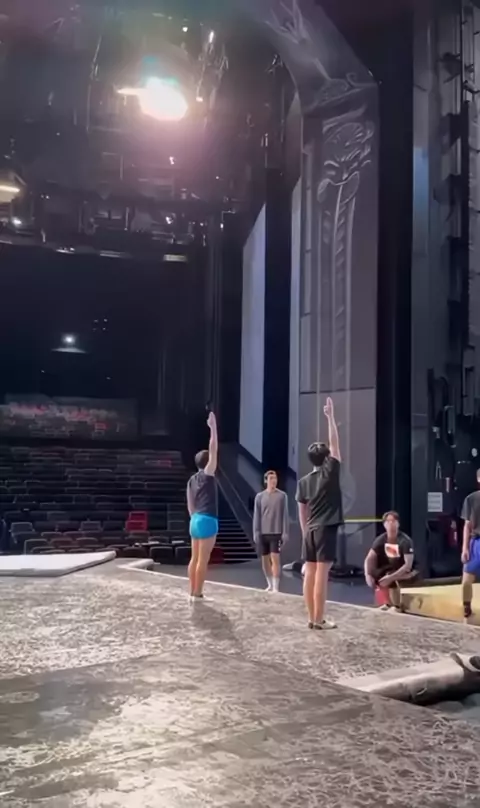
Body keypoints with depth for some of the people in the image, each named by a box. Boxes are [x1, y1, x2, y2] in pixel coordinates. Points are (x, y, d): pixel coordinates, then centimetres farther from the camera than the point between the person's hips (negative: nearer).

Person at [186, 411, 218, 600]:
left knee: (195, 559, 10)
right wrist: (213, 426, -9)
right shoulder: (207, 474, -7)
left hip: (195, 520, 8)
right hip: (207, 521, -8)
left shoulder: (192, 480, 13)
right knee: (203, 560, -4)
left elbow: (190, 504, 16)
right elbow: (214, 449, -12)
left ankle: (192, 591, 14)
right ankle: (197, 594, -2)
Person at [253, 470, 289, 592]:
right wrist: (256, 532, -1)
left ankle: (276, 587, -8)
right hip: (263, 533, 3)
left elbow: (285, 515, 0)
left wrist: (285, 532, -5)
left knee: (275, 559, -10)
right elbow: (256, 516, 5)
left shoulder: (282, 496, 1)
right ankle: (270, 585, 24)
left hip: (276, 532, -3)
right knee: (265, 559, 9)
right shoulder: (259, 496, 6)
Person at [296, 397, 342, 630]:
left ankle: (312, 618, 11)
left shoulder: (304, 481, 8)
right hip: (326, 530, -6)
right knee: (321, 574, -6)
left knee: (310, 573, 6)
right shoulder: (330, 472, -6)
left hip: (311, 531, 6)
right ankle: (319, 620, -4)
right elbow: (335, 443, -3)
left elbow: (302, 512, 10)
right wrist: (330, 416, 2)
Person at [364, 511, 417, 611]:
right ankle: (389, 603, 6)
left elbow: (408, 565, -31)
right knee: (373, 574, -13)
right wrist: (368, 575, -28)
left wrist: (390, 577, -38)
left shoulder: (405, 541, -25)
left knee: (389, 579, -32)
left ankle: (397, 607, -9)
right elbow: (369, 559, -10)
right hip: (392, 568, 7)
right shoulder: (381, 539, -8)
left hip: (408, 572, -7)